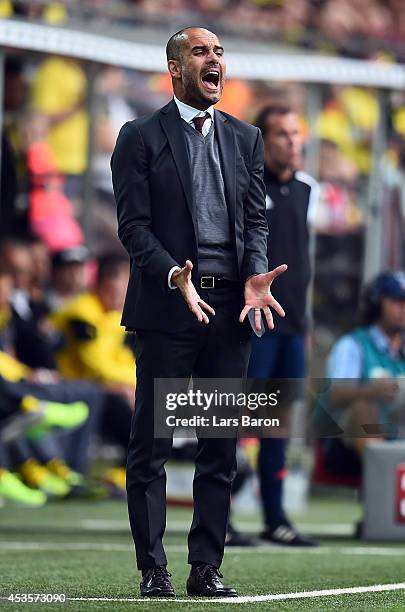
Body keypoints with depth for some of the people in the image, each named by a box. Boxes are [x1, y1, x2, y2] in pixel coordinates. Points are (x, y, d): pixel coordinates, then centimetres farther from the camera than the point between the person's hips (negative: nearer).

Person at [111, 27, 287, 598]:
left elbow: (255, 219, 11)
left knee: (222, 447, 5)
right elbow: (133, 224, -5)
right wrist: (175, 276, -20)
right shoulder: (140, 138, 1)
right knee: (151, 446, -1)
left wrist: (256, 274, -7)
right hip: (165, 308, -4)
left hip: (230, 309, 4)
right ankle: (153, 570, 4)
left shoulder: (245, 139, 14)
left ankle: (207, 567, 10)